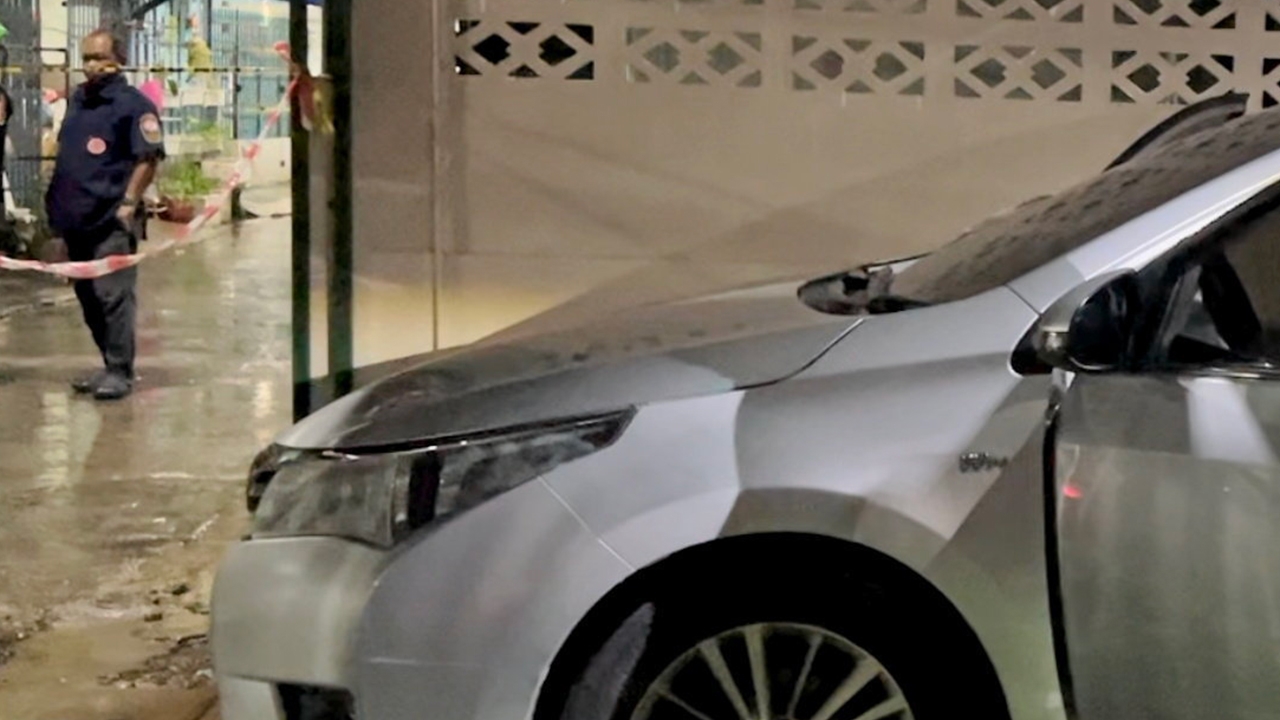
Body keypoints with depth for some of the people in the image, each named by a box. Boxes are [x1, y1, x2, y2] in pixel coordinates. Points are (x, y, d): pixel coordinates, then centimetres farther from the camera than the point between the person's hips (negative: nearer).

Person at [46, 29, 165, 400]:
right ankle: (110, 365, 21)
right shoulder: (77, 100, 15)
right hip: (77, 217, 8)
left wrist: (128, 203, -16)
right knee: (88, 296, 12)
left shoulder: (133, 103, -9)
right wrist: (57, 202, 19)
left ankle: (120, 372, -2)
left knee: (113, 296, -8)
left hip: (112, 219, -8)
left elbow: (149, 157, -12)